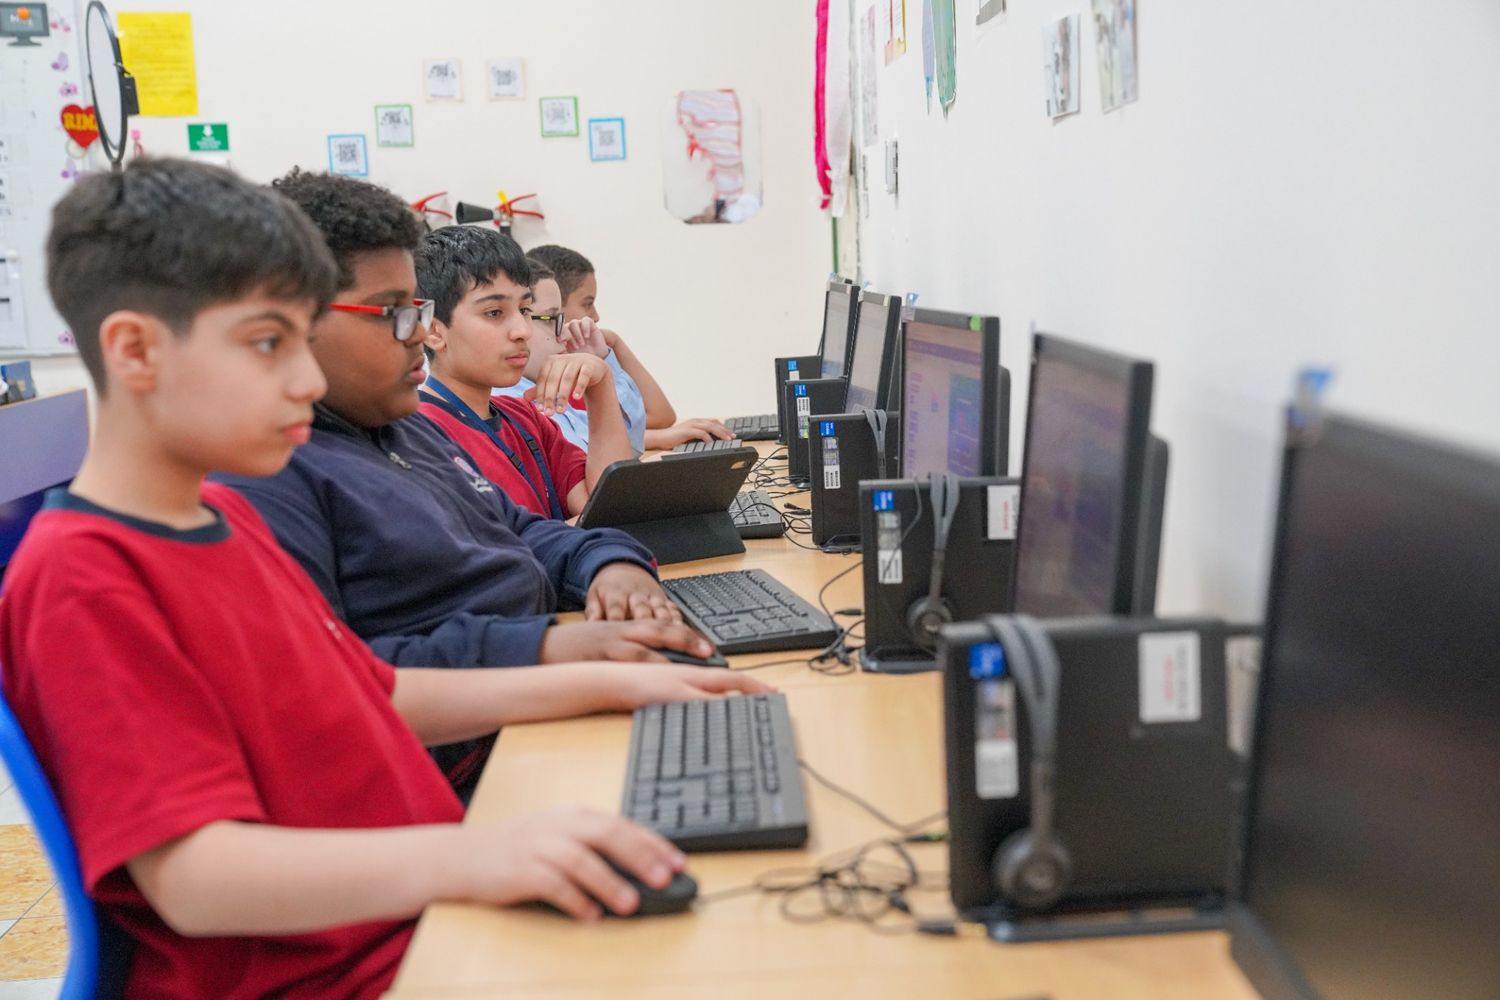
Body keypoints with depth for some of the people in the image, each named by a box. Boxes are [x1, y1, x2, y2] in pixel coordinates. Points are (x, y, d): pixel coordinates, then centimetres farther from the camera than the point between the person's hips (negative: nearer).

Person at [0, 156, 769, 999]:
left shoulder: (223, 515, 13)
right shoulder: (84, 579, -16)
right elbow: (192, 877, -23)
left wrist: (606, 684, 11)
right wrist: (459, 854, -38)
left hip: (427, 911, 9)